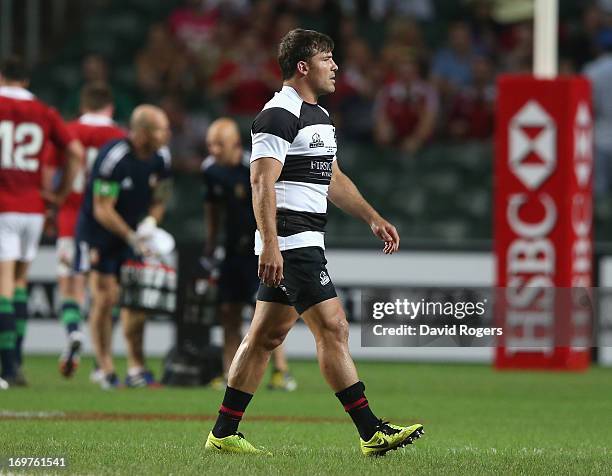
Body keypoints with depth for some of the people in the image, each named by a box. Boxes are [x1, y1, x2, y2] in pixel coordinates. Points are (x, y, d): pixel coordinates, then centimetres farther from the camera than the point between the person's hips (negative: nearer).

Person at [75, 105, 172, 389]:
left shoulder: (161, 158, -5)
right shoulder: (113, 158, -26)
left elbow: (160, 199, 9)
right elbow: (102, 210, -23)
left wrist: (150, 222, -11)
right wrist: (132, 237, -24)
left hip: (133, 233, 6)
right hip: (98, 234, -6)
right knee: (105, 298, -10)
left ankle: (136, 368, 10)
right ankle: (106, 369, -4)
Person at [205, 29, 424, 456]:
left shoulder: (319, 116, 19)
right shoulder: (280, 114, -13)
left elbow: (334, 179, 28)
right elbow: (262, 182, -19)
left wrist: (374, 218, 22)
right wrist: (270, 245, -26)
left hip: (303, 242, 11)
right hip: (291, 241, -11)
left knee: (267, 335, 11)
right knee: (333, 327, -10)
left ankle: (224, 433, 14)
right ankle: (371, 432, -9)